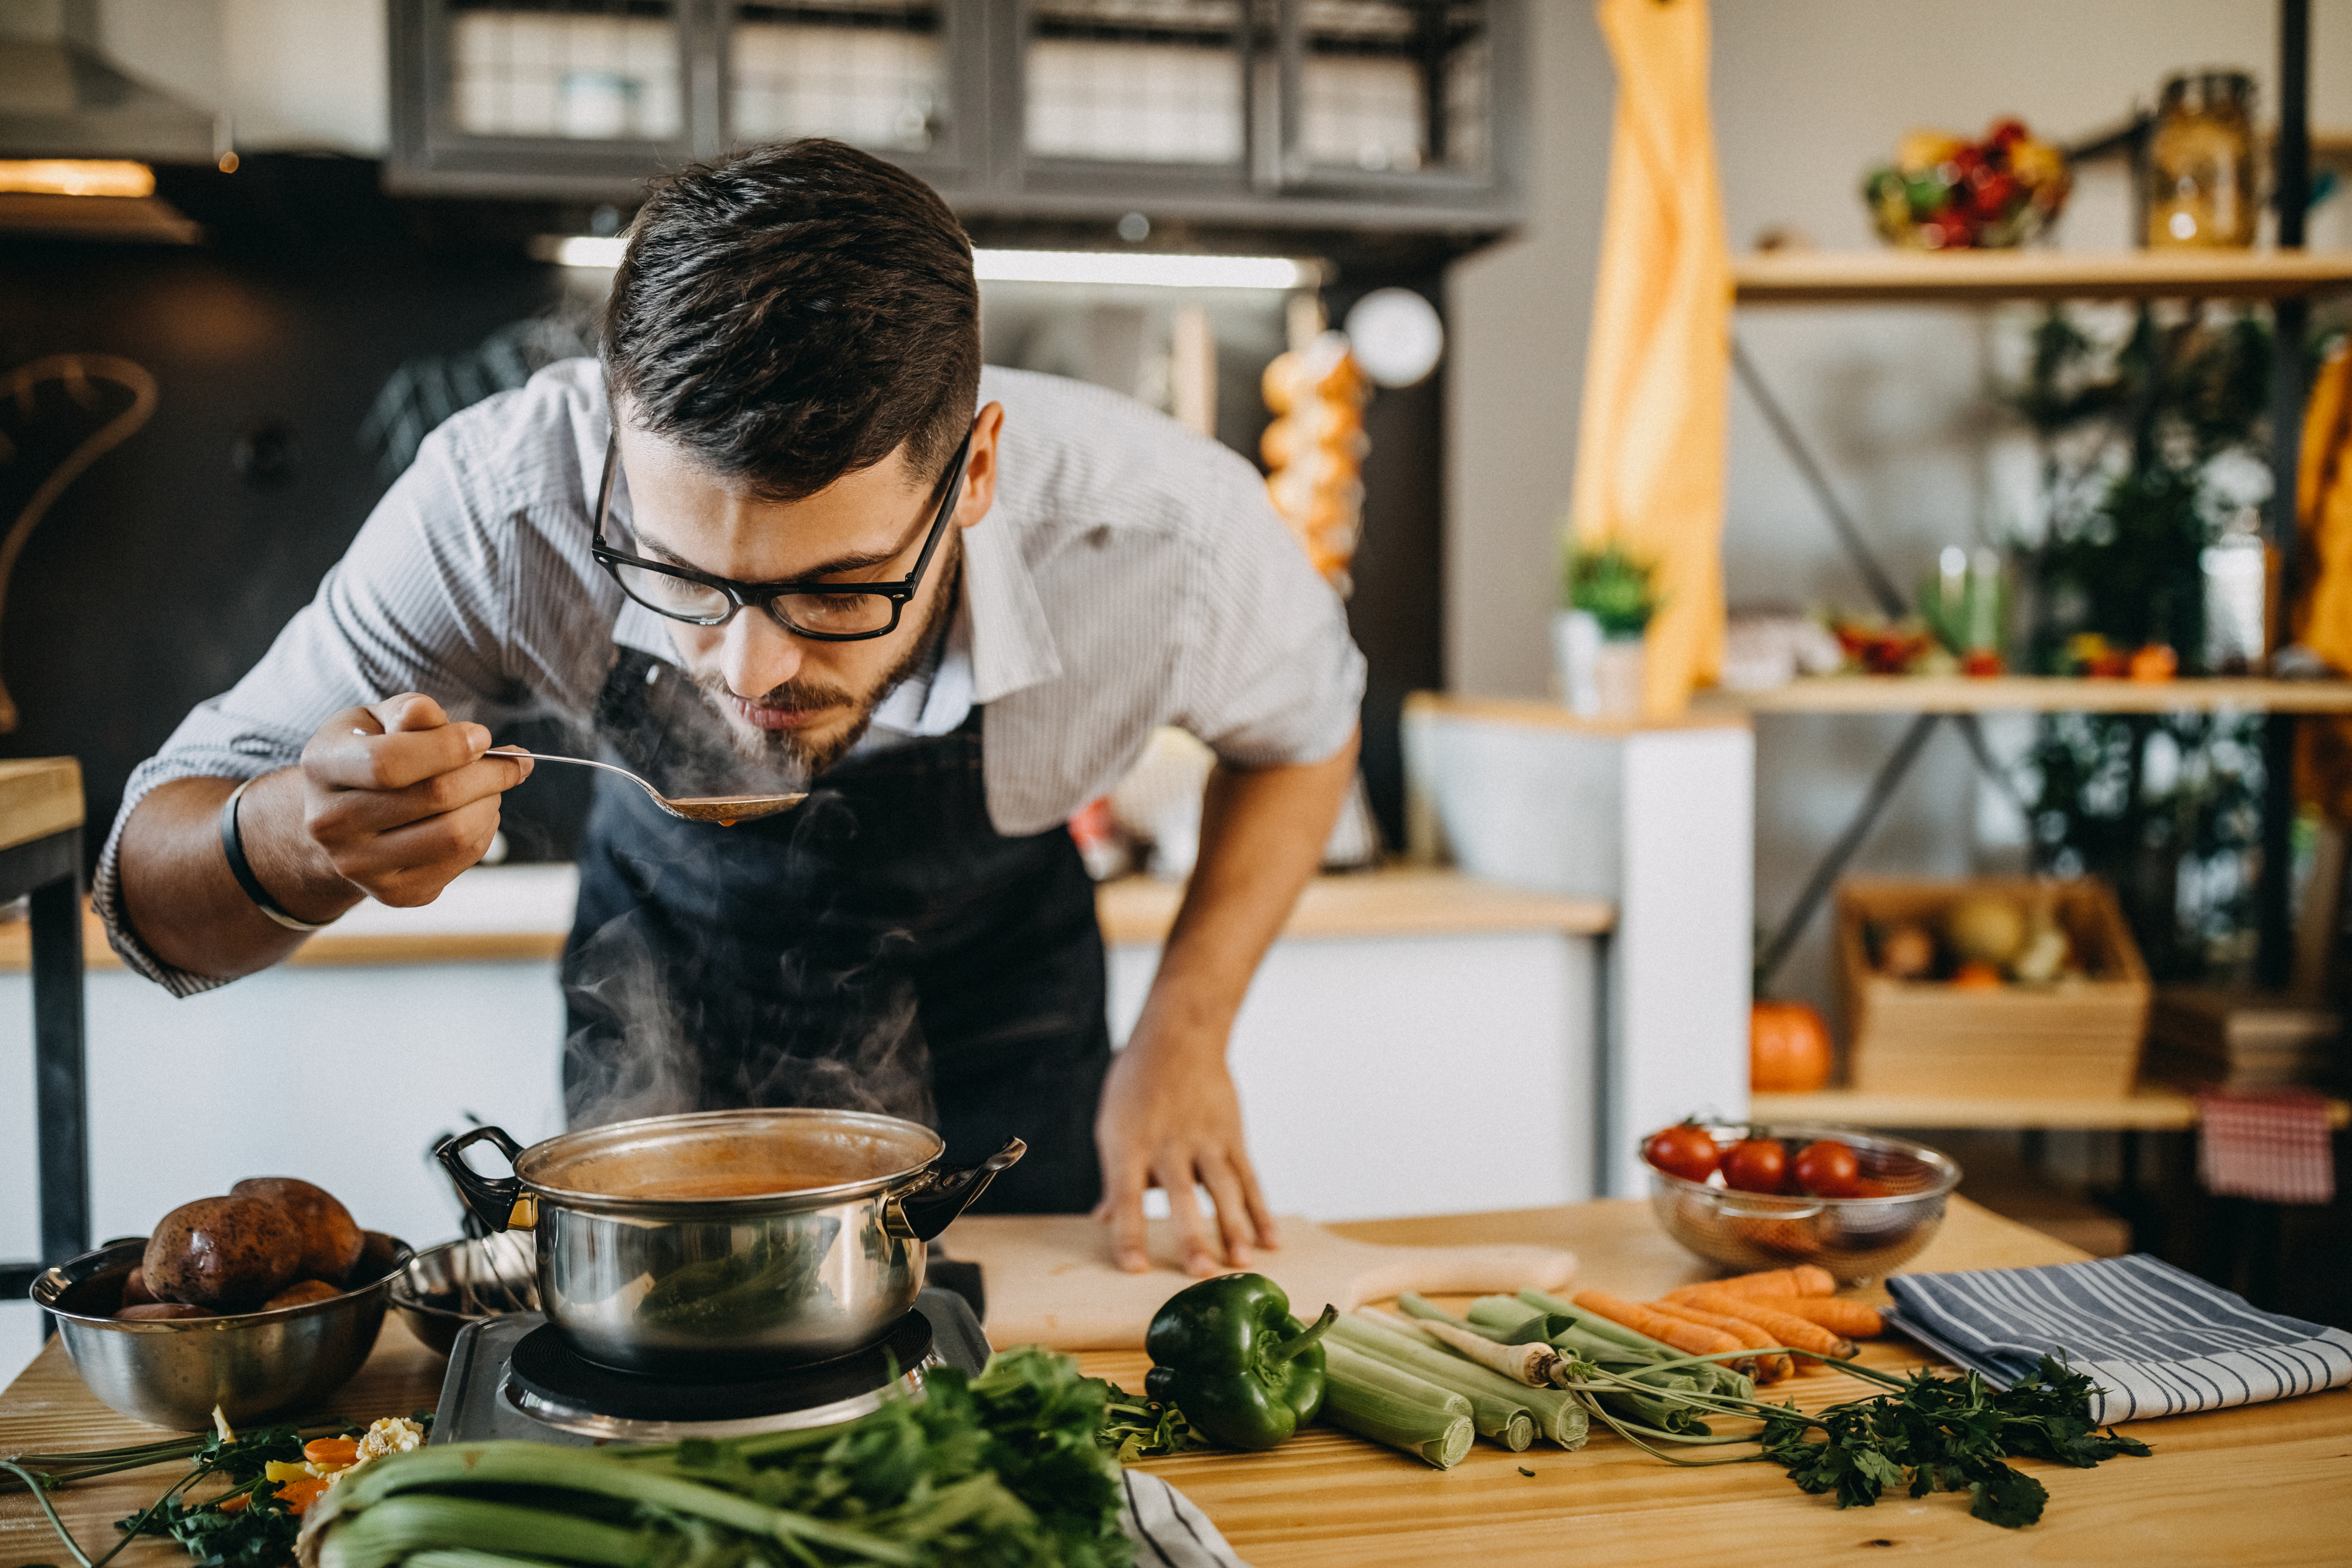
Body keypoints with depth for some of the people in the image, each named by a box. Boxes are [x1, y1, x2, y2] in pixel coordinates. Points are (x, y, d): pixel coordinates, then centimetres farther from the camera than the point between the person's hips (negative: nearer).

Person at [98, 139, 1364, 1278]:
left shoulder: (1162, 534, -35)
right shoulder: (503, 501, -36)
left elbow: (1305, 725, -8)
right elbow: (156, 894, -26)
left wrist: (1183, 1032, -18)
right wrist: (290, 839, -49)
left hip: (991, 1012, 1)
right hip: (668, 988, 0)